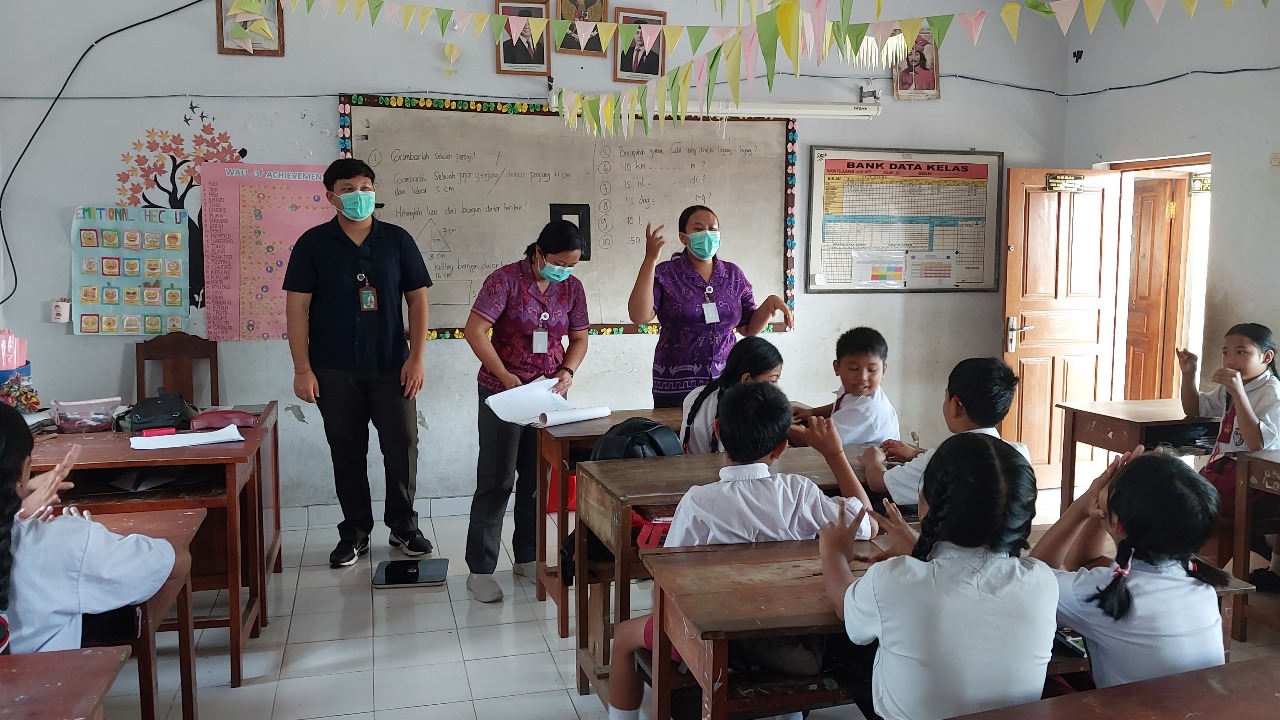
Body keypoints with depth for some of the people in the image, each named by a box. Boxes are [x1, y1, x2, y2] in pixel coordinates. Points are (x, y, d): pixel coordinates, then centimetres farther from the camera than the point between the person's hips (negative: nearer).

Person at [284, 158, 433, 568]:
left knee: (403, 446, 2)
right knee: (347, 453, 8)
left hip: (391, 368, 1)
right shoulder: (313, 243, 0)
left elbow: (418, 300, 4)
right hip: (334, 372, 0)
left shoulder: (397, 240, 4)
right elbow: (297, 307, -2)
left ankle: (404, 527, 21)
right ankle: (355, 533, 23)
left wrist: (416, 357, -4)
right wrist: (302, 369, -7)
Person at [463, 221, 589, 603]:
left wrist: (568, 371, -8)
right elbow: (474, 330, -16)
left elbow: (579, 338, 11)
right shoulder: (506, 279, -12)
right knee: (496, 480, -1)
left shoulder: (572, 288, 3)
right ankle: (480, 569, 8)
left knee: (537, 478, 12)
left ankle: (527, 557, 26)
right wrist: (505, 376, -22)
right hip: (503, 391, -5)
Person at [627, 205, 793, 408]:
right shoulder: (665, 274, -4)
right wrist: (650, 260, -22)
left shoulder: (734, 275, 7)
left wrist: (770, 303, -7)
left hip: (724, 384, 3)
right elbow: (639, 316, -18)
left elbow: (749, 328, 13)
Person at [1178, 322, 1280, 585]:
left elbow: (1257, 443, -28)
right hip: (1224, 467, 9)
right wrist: (1189, 374, 9)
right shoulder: (1229, 389, 12)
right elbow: (1194, 409, 26)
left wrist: (1238, 392, -34)